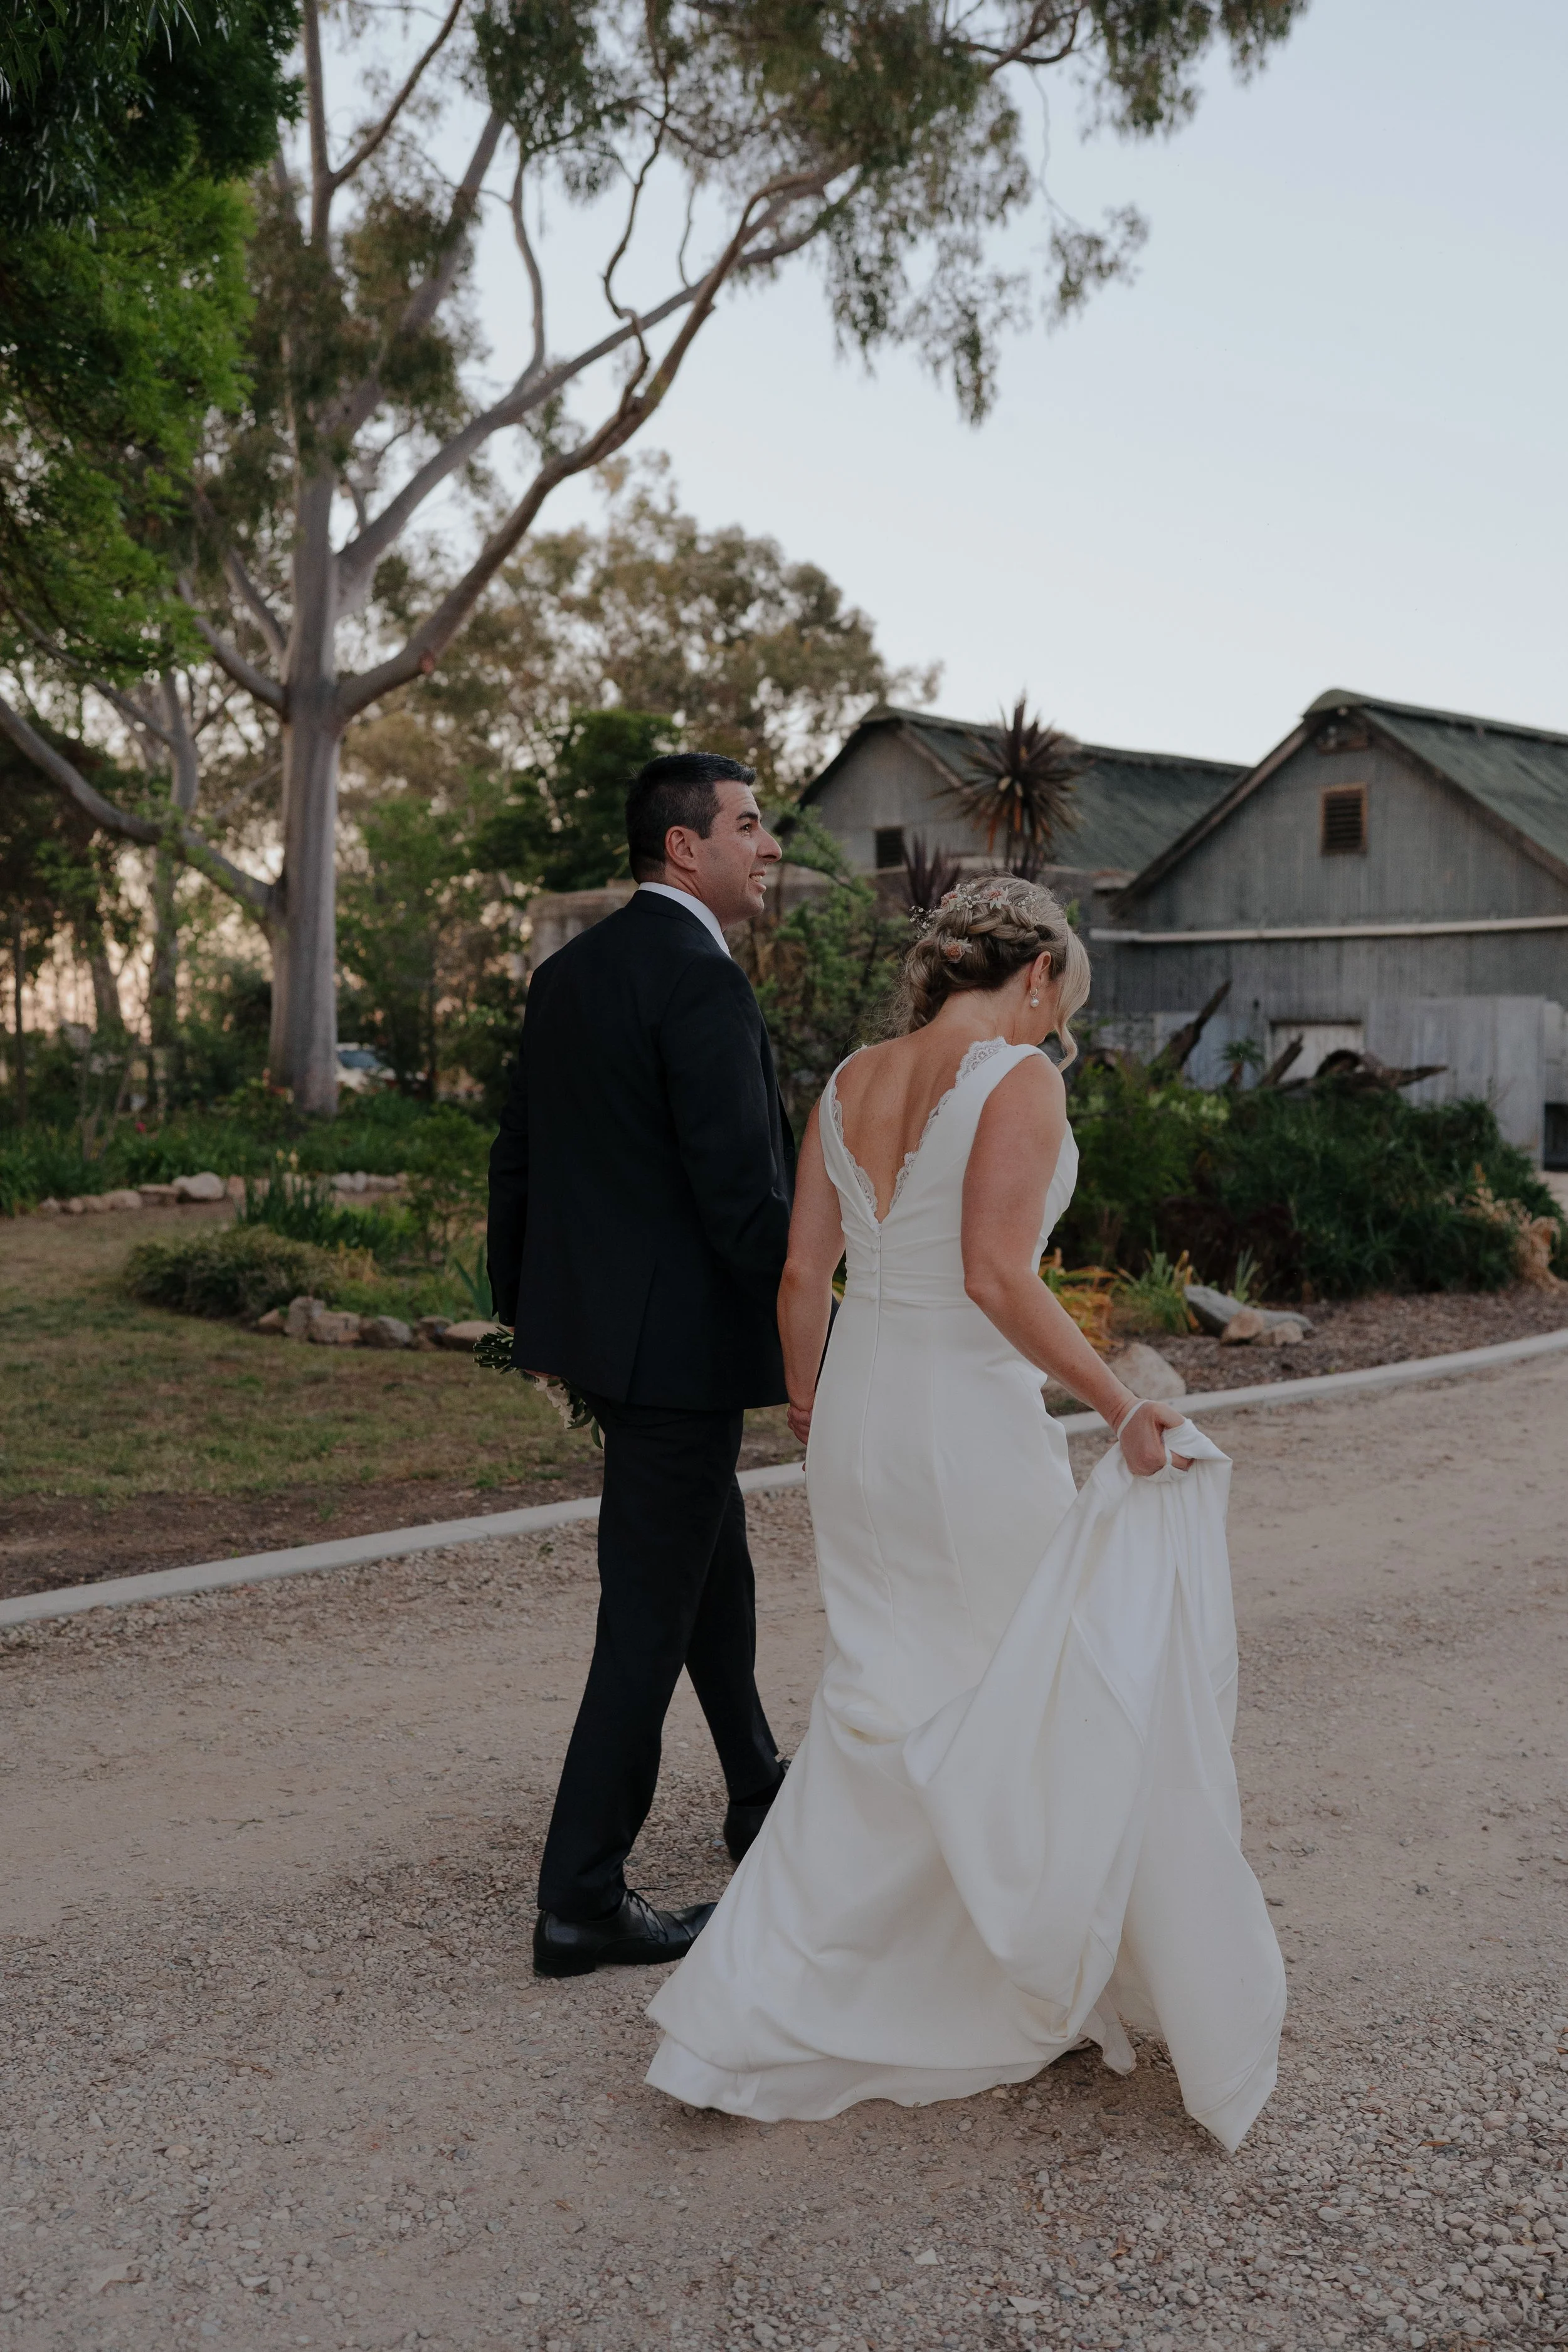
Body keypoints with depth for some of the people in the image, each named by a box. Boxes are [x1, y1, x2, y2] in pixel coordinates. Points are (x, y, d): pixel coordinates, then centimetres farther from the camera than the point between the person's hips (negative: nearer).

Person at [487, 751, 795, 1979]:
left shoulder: (569, 970, 9)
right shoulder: (704, 980, -18)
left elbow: (518, 1157, 14)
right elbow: (742, 1191, -22)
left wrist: (523, 1310, 23)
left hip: (589, 1320, 10)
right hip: (680, 1336, -10)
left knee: (716, 1556, 24)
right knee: (651, 1610, 0)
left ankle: (761, 1797, 41)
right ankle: (582, 1899, 8)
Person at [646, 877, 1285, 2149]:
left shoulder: (851, 1081, 8)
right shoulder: (1019, 1079, -13)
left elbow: (803, 1271, 9)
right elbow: (996, 1277, -22)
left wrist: (806, 1400, 25)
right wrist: (1124, 1404, -16)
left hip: (861, 1409, 7)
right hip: (972, 1418, -7)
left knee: (878, 1708, 16)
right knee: (1046, 1690, 12)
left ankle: (739, 2020, 19)